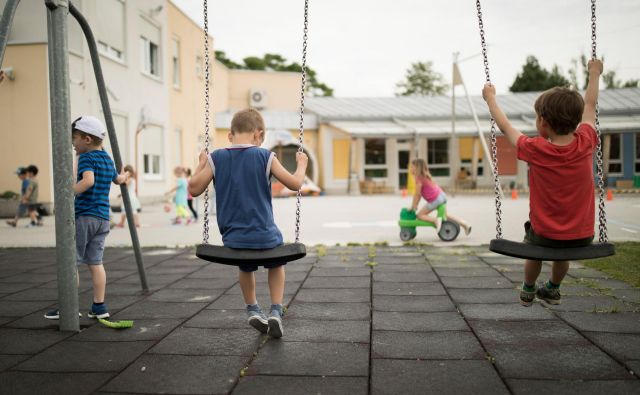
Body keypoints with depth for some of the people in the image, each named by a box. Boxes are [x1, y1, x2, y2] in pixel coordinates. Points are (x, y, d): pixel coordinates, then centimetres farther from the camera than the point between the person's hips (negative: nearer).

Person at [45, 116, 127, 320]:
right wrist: (124, 176, 53)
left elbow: (88, 181, -27)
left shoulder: (86, 157, -8)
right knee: (95, 262, 10)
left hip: (84, 216, -7)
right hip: (102, 218, 8)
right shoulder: (108, 160, 15)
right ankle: (99, 306, 10)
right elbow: (118, 179, 33)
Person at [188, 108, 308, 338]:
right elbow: (295, 184, -2)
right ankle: (276, 312, 21)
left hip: (233, 239, 2)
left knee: (246, 268, 35)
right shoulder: (265, 157, -6)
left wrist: (201, 163, 17)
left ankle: (253, 310, 35)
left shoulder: (216, 158, -2)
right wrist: (302, 164, 16)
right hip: (265, 237, -2)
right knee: (276, 265, 30)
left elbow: (194, 189, 3)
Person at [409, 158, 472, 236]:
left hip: (435, 200, -10)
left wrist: (413, 207, -2)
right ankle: (465, 224, 26)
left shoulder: (419, 179, -15)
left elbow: (417, 194, -12)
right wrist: (415, 205, 20)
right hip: (442, 195, 10)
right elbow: (420, 194, 18)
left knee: (419, 215, 0)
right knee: (444, 214, 29)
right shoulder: (424, 176, 15)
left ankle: (436, 220, -18)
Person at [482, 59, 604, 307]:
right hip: (582, 237, 3)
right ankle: (553, 290, 53)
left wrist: (490, 98, 13)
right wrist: (594, 73, 23)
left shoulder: (535, 150, -18)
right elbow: (589, 107, 7)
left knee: (535, 250, 32)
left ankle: (528, 291, 45)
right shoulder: (585, 144, -10)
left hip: (547, 235, -3)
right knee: (562, 253, 35)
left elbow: (505, 126, -2)